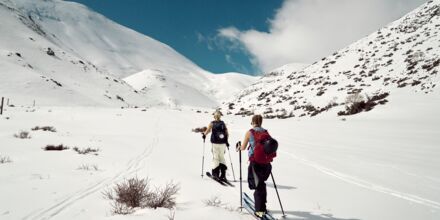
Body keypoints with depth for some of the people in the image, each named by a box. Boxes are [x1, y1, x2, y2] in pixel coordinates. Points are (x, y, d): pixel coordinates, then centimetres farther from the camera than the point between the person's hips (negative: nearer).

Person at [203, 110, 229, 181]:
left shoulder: (212, 123, -1)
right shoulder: (223, 123, 2)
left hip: (215, 143, -1)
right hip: (223, 143, 1)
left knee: (216, 158, 3)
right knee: (222, 157, 7)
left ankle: (216, 173, 4)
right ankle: (223, 174, 9)